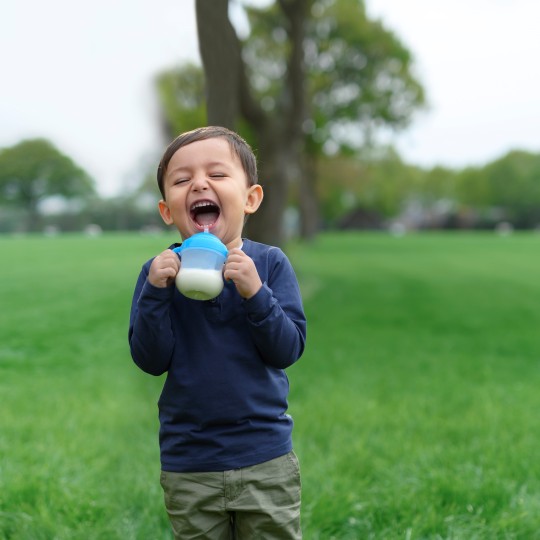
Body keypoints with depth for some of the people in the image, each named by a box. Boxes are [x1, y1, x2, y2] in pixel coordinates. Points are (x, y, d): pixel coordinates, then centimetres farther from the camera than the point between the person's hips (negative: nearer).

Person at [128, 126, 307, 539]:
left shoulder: (270, 264, -7)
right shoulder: (160, 271, -4)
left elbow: (289, 349, -11)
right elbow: (151, 360, -9)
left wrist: (255, 292, -25)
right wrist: (156, 291, -22)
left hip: (266, 459, 0)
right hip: (188, 467, 1)